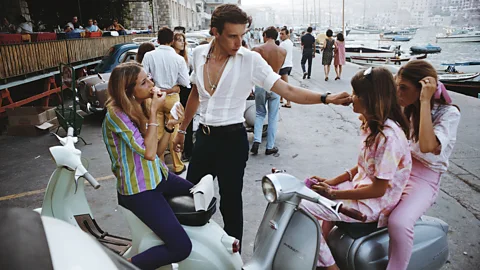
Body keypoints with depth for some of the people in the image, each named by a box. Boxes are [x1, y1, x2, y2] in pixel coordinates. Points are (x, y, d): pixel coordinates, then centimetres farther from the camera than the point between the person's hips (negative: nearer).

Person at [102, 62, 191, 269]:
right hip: (139, 189, -8)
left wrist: (170, 125, -7)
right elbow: (148, 152, -25)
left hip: (157, 176, 8)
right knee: (181, 247, -14)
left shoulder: (141, 106, 5)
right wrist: (154, 113, -21)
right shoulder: (116, 114, -19)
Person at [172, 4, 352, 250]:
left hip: (232, 139, -5)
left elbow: (287, 90, -18)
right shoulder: (199, 54, 0)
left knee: (230, 204, 6)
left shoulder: (250, 59, -13)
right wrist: (182, 129, 21)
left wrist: (325, 98, -32)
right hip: (204, 137, 5)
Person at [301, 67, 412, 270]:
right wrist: (331, 182, 2)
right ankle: (324, 246, 21)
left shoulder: (388, 136, -26)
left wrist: (333, 194, -20)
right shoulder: (373, 125, 3)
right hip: (361, 187, 10)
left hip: (374, 204, -10)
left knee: (303, 206, -16)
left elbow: (378, 190, -24)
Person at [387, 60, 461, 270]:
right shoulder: (405, 109, 7)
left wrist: (425, 101, -25)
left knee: (398, 223, -34)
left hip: (423, 179, -6)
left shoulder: (448, 113, -11)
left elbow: (427, 146, -29)